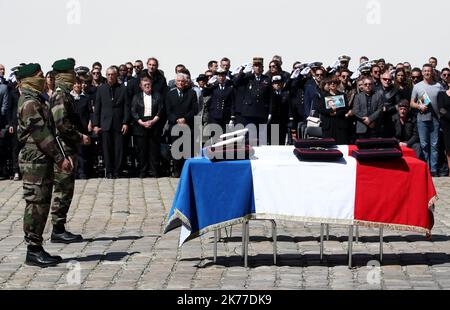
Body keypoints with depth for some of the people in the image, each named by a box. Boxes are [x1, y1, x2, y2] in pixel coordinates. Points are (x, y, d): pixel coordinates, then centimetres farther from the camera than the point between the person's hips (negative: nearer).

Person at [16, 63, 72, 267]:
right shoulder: (29, 103, -14)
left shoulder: (35, 100, 18)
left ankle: (37, 249, 17)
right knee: (36, 204, -6)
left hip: (42, 160, 10)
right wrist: (60, 158, -18)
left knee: (41, 204, 12)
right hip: (35, 160, -10)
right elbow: (41, 134, -19)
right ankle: (33, 251, -2)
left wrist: (58, 158, 18)